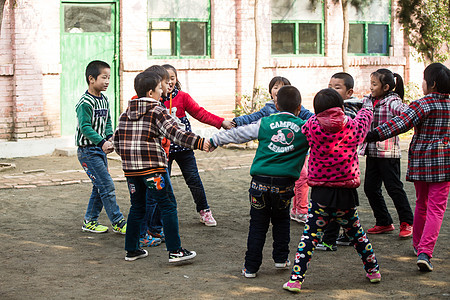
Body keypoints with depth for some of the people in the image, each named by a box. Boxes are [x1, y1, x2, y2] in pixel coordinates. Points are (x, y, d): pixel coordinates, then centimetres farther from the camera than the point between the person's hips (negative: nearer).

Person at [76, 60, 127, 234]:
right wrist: (102, 142, -31)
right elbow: (85, 127, -23)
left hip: (100, 150, 9)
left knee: (99, 188, 12)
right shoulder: (85, 103, -17)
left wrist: (110, 137, -2)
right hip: (87, 150, -9)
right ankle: (118, 223, -4)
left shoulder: (104, 100, 10)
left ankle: (90, 222, 22)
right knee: (107, 186, -10)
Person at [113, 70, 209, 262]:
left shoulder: (127, 112, 11)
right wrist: (199, 142, -21)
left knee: (137, 206, 17)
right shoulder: (157, 111, -7)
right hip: (152, 167, -6)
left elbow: (117, 138, 14)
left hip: (131, 167, 7)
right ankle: (175, 251, -2)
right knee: (168, 205, 0)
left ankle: (131, 250, 21)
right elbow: (174, 133, -19)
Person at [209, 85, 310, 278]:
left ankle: (251, 267, 9)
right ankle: (280, 258, 27)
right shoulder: (305, 127, 2)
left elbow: (237, 134, 13)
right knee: (281, 220, 23)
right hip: (285, 183, 0)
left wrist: (215, 140, 24)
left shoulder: (264, 124, 5)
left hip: (261, 181, 0)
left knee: (258, 224, 7)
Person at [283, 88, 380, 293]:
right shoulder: (353, 127, -3)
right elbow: (365, 115, 18)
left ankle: (295, 279, -5)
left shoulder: (312, 127, -9)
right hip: (347, 194, 2)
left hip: (321, 194, -2)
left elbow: (303, 128, 13)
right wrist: (366, 110, 41)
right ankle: (373, 270, 34)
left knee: (310, 236, 1)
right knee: (357, 233, 20)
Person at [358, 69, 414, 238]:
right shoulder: (367, 101, 8)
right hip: (371, 152, 7)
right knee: (370, 188, 9)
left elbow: (405, 112, -28)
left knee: (394, 188, 0)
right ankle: (384, 223, 22)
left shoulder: (392, 101, -11)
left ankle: (407, 223, 16)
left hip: (388, 153, -7)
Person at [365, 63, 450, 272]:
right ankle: (424, 252, -15)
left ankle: (418, 245, 34)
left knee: (421, 205, 17)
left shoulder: (423, 105, -10)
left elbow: (401, 123, -22)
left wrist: (373, 135, -23)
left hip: (420, 160, -1)